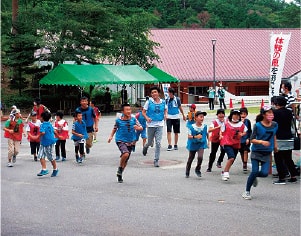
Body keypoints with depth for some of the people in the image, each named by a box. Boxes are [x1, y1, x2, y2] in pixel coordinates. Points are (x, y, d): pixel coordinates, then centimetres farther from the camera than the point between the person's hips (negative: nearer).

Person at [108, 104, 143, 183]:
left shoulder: (133, 119, -5)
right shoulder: (118, 120, -8)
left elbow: (141, 128, -1)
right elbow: (115, 128, 10)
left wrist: (138, 128, -22)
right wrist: (111, 136, 1)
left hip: (130, 142, 4)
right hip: (121, 140, -4)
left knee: (126, 160, 11)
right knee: (126, 154, -29)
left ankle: (120, 175, 33)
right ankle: (119, 169, -4)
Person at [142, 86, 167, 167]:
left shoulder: (163, 102, 1)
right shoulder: (149, 102, -6)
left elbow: (165, 109, 21)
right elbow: (143, 112, -2)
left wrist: (165, 115, 0)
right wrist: (147, 118, -20)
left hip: (160, 124, 1)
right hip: (151, 125, -1)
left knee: (158, 143, -6)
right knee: (150, 142, 12)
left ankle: (156, 160, 2)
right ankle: (146, 146, 50)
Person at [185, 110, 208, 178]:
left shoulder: (205, 126, -8)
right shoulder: (191, 127, -17)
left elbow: (207, 134, 8)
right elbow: (189, 136, -19)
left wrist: (208, 142, 13)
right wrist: (195, 137, -36)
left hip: (201, 144, 1)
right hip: (193, 145, -1)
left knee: (200, 157, -22)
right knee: (190, 159, 13)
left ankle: (197, 170, 5)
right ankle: (187, 173, 34)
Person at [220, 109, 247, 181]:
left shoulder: (241, 124, 6)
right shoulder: (226, 124, -1)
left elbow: (245, 131, 16)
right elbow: (221, 131, 8)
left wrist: (242, 134, -4)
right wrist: (221, 136, -11)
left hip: (236, 145, 5)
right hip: (227, 143, -5)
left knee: (232, 160, 10)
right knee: (231, 158, -23)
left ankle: (224, 172, 29)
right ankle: (226, 172, -10)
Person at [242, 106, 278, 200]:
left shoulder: (274, 125, 0)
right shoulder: (258, 125, -13)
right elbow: (252, 139, -13)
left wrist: (275, 144, 19)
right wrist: (261, 142, -28)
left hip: (267, 153, 4)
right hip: (256, 151, -3)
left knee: (264, 173, -11)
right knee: (255, 171, -13)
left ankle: (254, 177, 25)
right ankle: (247, 192, 4)